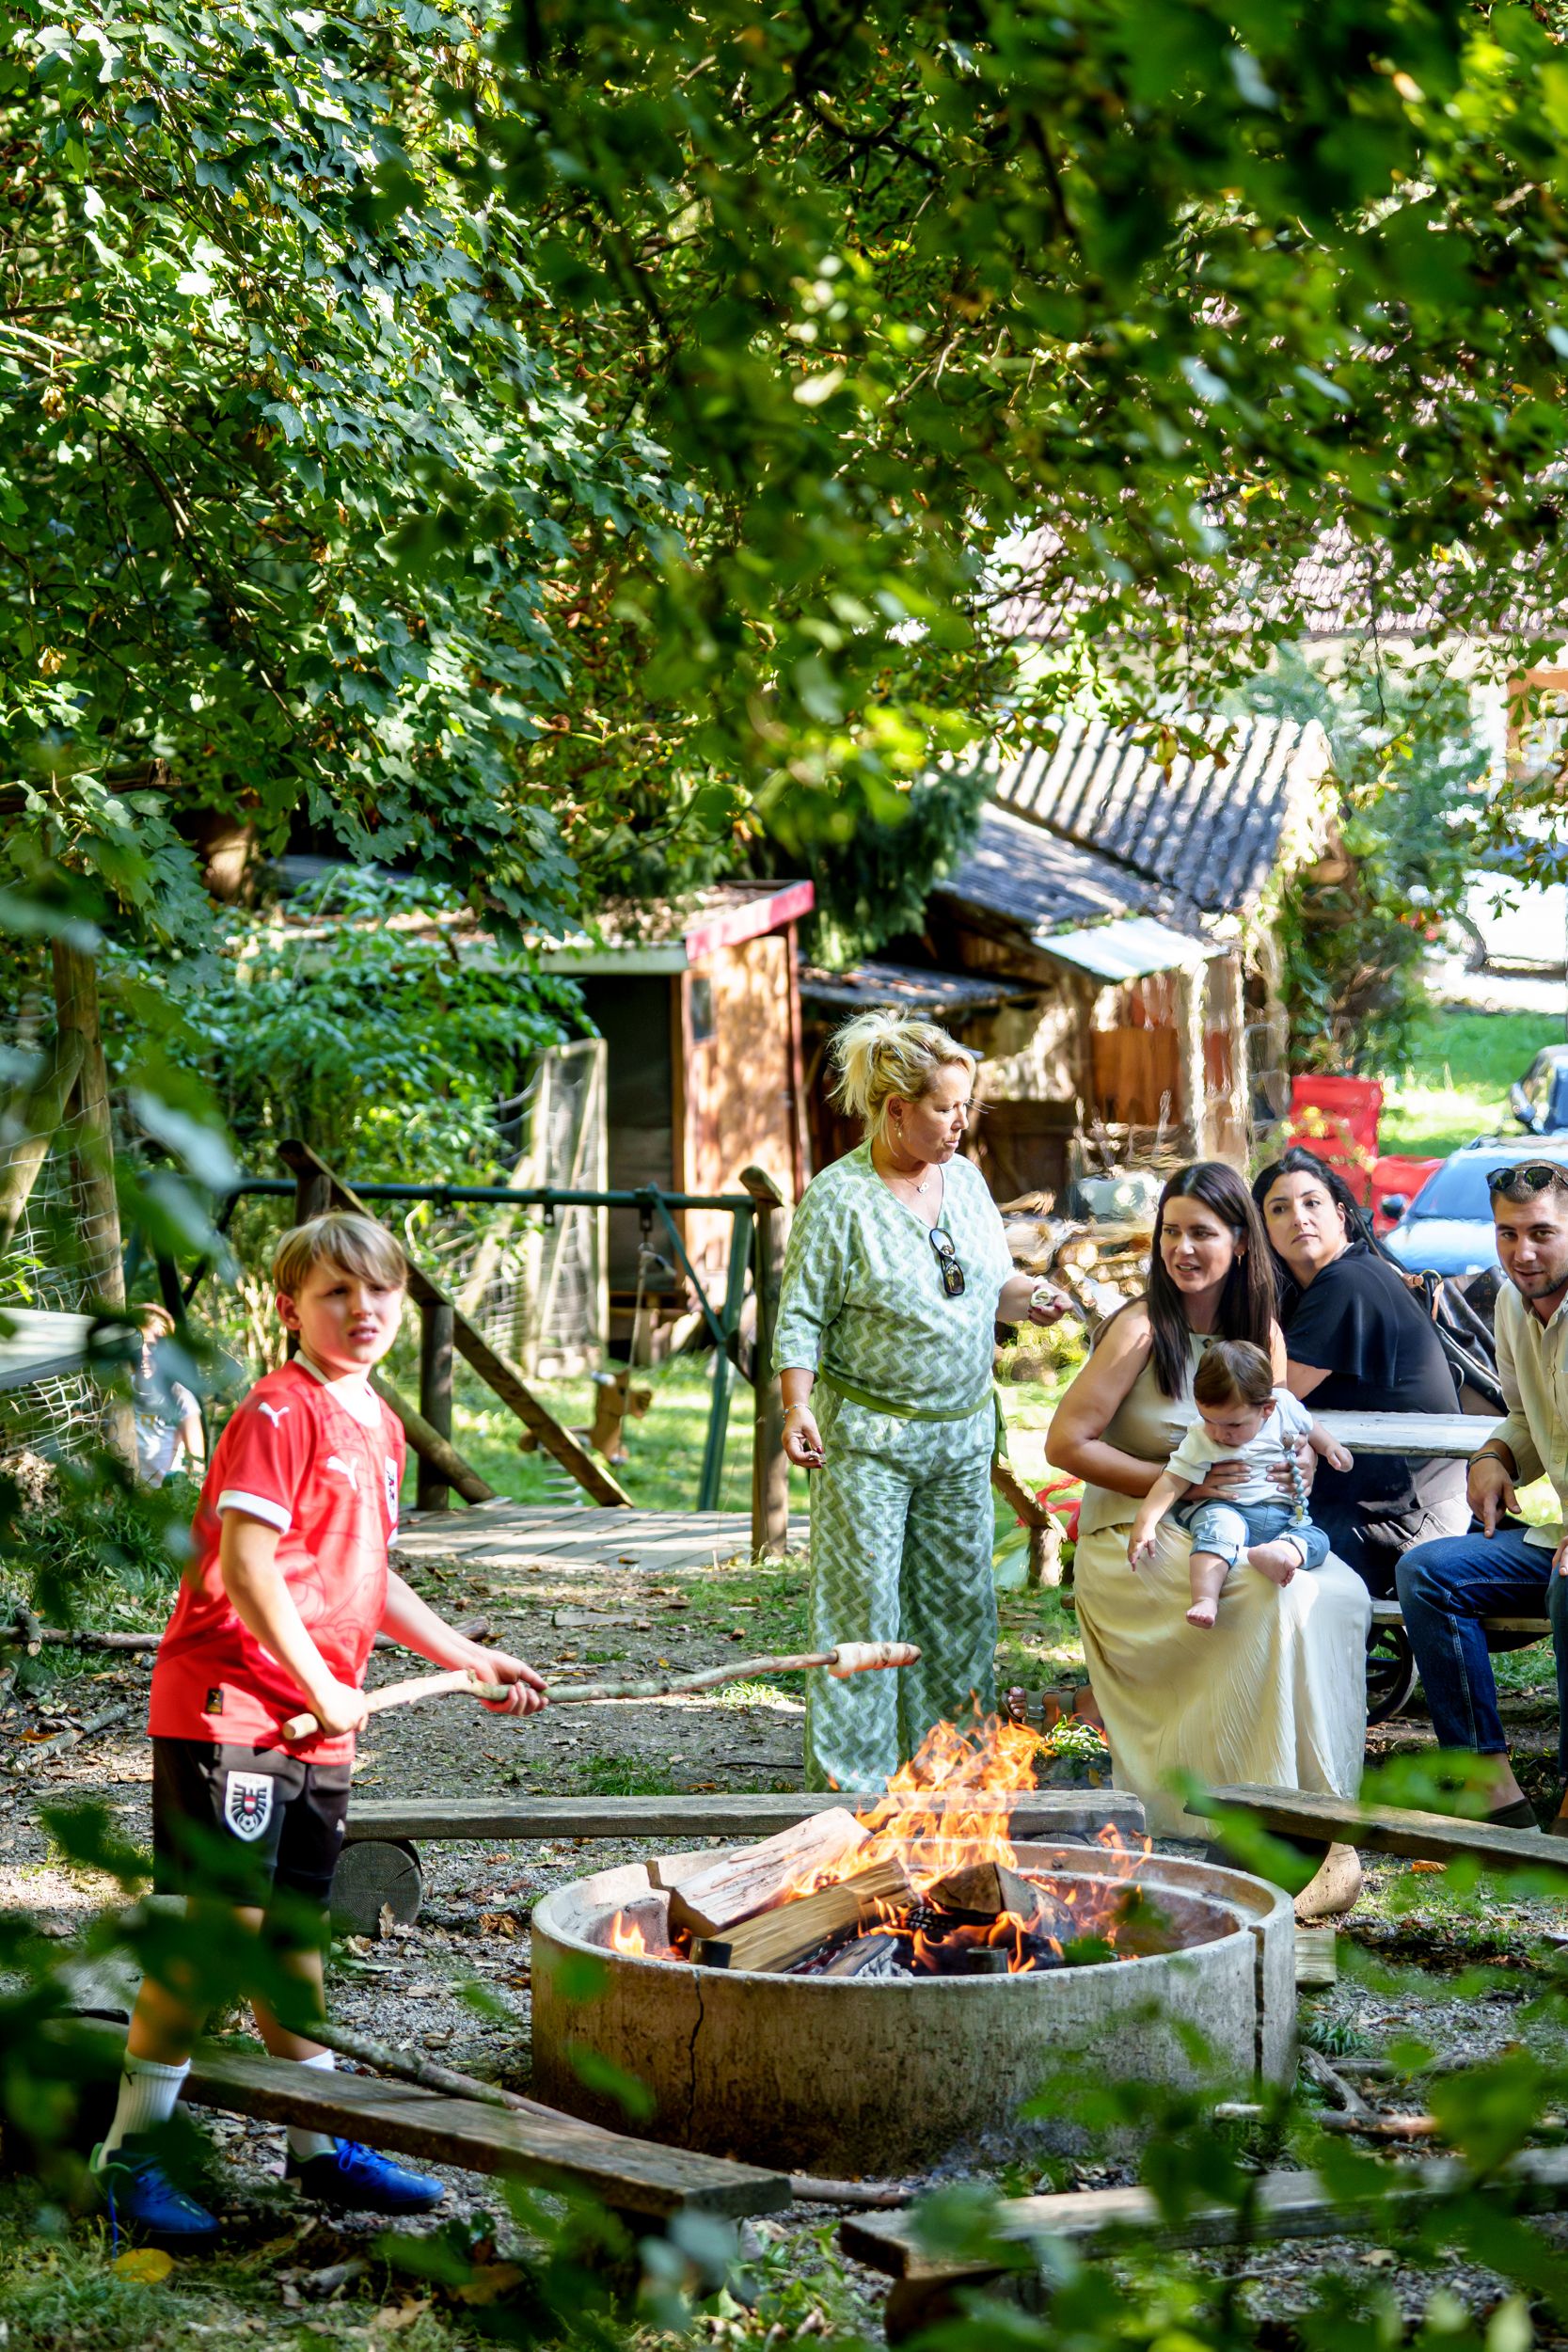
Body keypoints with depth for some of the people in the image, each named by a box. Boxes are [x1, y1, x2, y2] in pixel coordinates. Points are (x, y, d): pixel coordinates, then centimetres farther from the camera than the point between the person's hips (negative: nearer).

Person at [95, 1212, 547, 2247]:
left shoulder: (378, 1425, 15)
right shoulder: (279, 1412, -12)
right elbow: (245, 1566, -19)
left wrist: (473, 1658, 23)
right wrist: (323, 1686, -15)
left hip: (320, 1725, 8)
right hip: (231, 1707, -8)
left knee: (294, 1929, 16)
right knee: (219, 1924, -8)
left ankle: (322, 2147, 24)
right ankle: (130, 2156, 1)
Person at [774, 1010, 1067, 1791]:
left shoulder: (964, 1179, 7)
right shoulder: (838, 1198, -11)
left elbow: (991, 1282, 18)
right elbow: (801, 1316, -10)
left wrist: (1030, 1298, -3)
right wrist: (798, 1407, -21)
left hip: (961, 1434, 6)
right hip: (867, 1439, -6)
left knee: (960, 1598, 10)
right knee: (862, 1604, -3)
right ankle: (849, 1774, 5)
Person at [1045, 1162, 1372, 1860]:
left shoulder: (1262, 1334, 9)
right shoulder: (1141, 1330, -9)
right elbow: (1065, 1444, -11)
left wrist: (1294, 1467, -6)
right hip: (1132, 1540, -6)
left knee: (1340, 1594, -25)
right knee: (1281, 1597, -32)